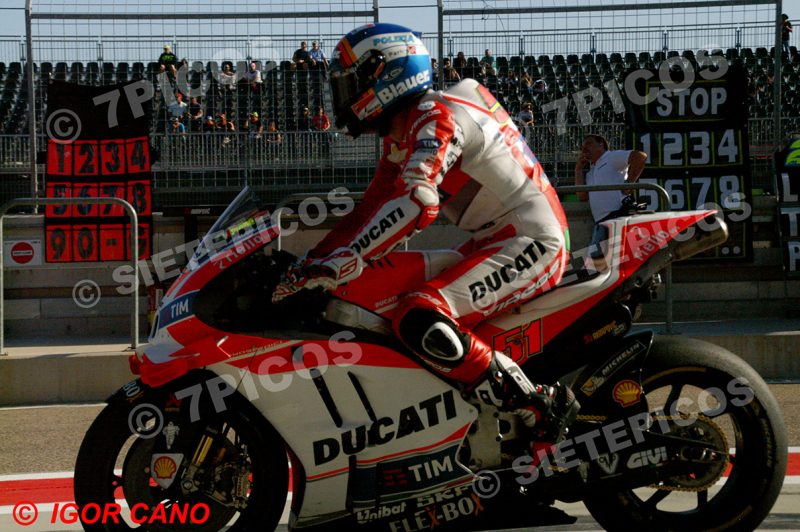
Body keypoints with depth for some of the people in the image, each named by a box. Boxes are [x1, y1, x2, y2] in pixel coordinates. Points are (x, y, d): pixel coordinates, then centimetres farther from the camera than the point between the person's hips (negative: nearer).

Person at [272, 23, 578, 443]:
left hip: (529, 243, -11)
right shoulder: (401, 134, 16)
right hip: (496, 241, 11)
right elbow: (370, 211, 17)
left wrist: (337, 265, -33)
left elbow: (416, 204, -31)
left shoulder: (437, 115, -16)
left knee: (419, 319, -28)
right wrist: (310, 264, 5)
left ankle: (544, 410, -19)